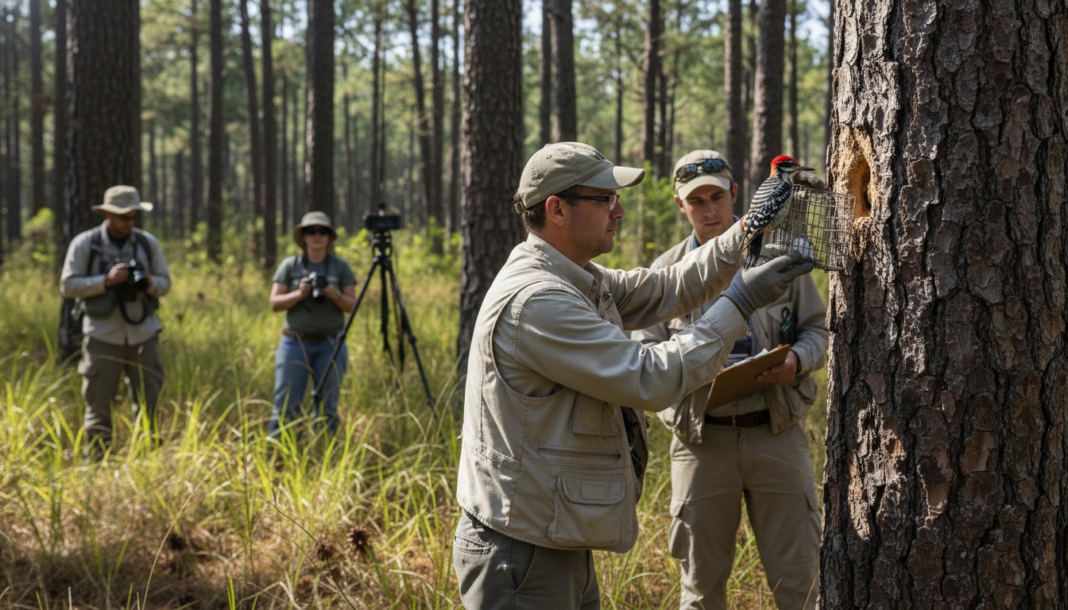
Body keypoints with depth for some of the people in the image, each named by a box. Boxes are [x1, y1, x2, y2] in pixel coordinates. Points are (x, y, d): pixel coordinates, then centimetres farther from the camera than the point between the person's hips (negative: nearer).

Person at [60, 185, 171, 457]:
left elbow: (165, 283, 11)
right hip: (103, 336, -2)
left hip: (143, 334, 3)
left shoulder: (148, 243, 7)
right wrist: (106, 281, -18)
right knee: (98, 406, 0)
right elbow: (68, 286, -6)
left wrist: (150, 282, -13)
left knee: (151, 404, 3)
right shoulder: (84, 244, -2)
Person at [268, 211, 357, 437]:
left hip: (330, 344, 1)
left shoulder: (341, 266, 6)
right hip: (295, 342, -1)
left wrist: (335, 295, -17)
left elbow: (351, 305, 3)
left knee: (327, 409, 0)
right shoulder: (289, 265, 5)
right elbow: (275, 303, 0)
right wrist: (299, 294, -17)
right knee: (285, 406, -6)